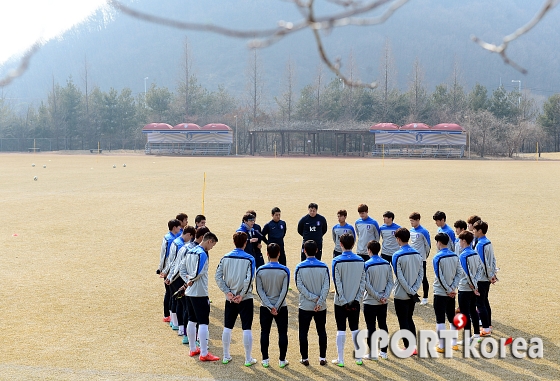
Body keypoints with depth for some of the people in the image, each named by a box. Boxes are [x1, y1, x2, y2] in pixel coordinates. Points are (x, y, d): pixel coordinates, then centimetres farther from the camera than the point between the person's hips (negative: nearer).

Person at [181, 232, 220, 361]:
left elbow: (182, 270, 13)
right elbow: (198, 272, -23)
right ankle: (204, 354, -4)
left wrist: (188, 280, 1)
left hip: (189, 292, 9)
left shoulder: (190, 252, 11)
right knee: (203, 323, -5)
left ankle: (193, 349, 26)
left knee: (192, 320, 16)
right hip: (200, 293, -9)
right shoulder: (202, 254, -16)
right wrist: (191, 280, -5)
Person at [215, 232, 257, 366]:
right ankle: (248, 359, 7)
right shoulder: (249, 259, -10)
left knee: (227, 327, 14)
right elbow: (249, 279, -19)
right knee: (247, 328, 3)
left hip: (230, 299, 3)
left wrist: (227, 292, -6)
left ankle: (226, 356, 21)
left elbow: (218, 276, -4)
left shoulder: (226, 258, 0)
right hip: (245, 299, -3)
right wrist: (242, 295, -12)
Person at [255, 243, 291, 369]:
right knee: (282, 333, 8)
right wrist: (277, 307, -9)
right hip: (281, 307, -1)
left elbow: (259, 291, -8)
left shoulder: (260, 270, -5)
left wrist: (269, 306, -9)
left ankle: (265, 359, 13)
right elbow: (284, 291, -11)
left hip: (265, 307, 1)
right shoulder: (285, 270, -8)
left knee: (265, 333, 10)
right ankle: (282, 360, 11)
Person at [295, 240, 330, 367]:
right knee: (322, 332, 12)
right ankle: (322, 358, 14)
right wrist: (320, 301, -11)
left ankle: (304, 358, 11)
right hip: (321, 307, 2)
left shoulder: (300, 267, -7)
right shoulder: (324, 267, -3)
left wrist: (313, 298, -12)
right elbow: (326, 286, -9)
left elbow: (300, 286, -12)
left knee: (303, 333, 9)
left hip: (305, 306, -2)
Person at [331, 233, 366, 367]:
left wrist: (343, 301, -10)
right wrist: (357, 299, -1)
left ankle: (340, 359, 7)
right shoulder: (360, 261, 0)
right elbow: (363, 282, -2)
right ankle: (359, 357, 16)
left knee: (341, 330, 4)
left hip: (340, 302, -3)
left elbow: (337, 283, -13)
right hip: (355, 301, 3)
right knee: (355, 329, 13)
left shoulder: (337, 261, -11)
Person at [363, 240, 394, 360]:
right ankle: (384, 351, 18)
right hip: (383, 302, 5)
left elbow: (367, 285, -16)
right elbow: (391, 282, 0)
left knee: (371, 327, 2)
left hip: (370, 302, -5)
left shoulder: (367, 265, -13)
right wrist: (385, 296, -6)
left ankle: (372, 353, 5)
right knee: (383, 325, 13)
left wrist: (377, 296, -10)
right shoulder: (387, 264, 2)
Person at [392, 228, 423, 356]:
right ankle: (413, 346, 18)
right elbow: (421, 274, 1)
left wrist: (410, 291, -13)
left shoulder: (397, 255, -15)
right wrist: (413, 290, -4)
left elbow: (400, 277, -18)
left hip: (401, 294, -6)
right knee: (409, 319, 18)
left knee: (403, 321, 3)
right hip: (412, 294, 6)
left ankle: (408, 348, 5)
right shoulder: (417, 254, 4)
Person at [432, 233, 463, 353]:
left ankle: (441, 346, 2)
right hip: (451, 292, 6)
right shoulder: (455, 256, 4)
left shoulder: (437, 258, -14)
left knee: (440, 319, 0)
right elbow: (459, 273, 2)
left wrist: (448, 290, -11)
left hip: (440, 293, -6)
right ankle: (454, 343, 22)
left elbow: (440, 277, -18)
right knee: (452, 318, 16)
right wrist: (452, 289, -3)